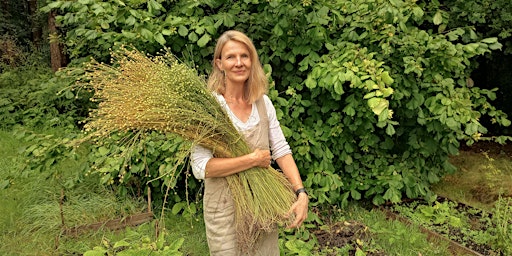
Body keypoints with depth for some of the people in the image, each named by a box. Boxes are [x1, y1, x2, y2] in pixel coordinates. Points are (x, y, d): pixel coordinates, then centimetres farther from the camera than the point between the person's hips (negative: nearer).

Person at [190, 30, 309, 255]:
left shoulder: (263, 102, 0)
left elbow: (281, 150, 1)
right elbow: (201, 167, -22)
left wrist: (301, 193, -10)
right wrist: (254, 159, -20)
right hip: (225, 209, -4)